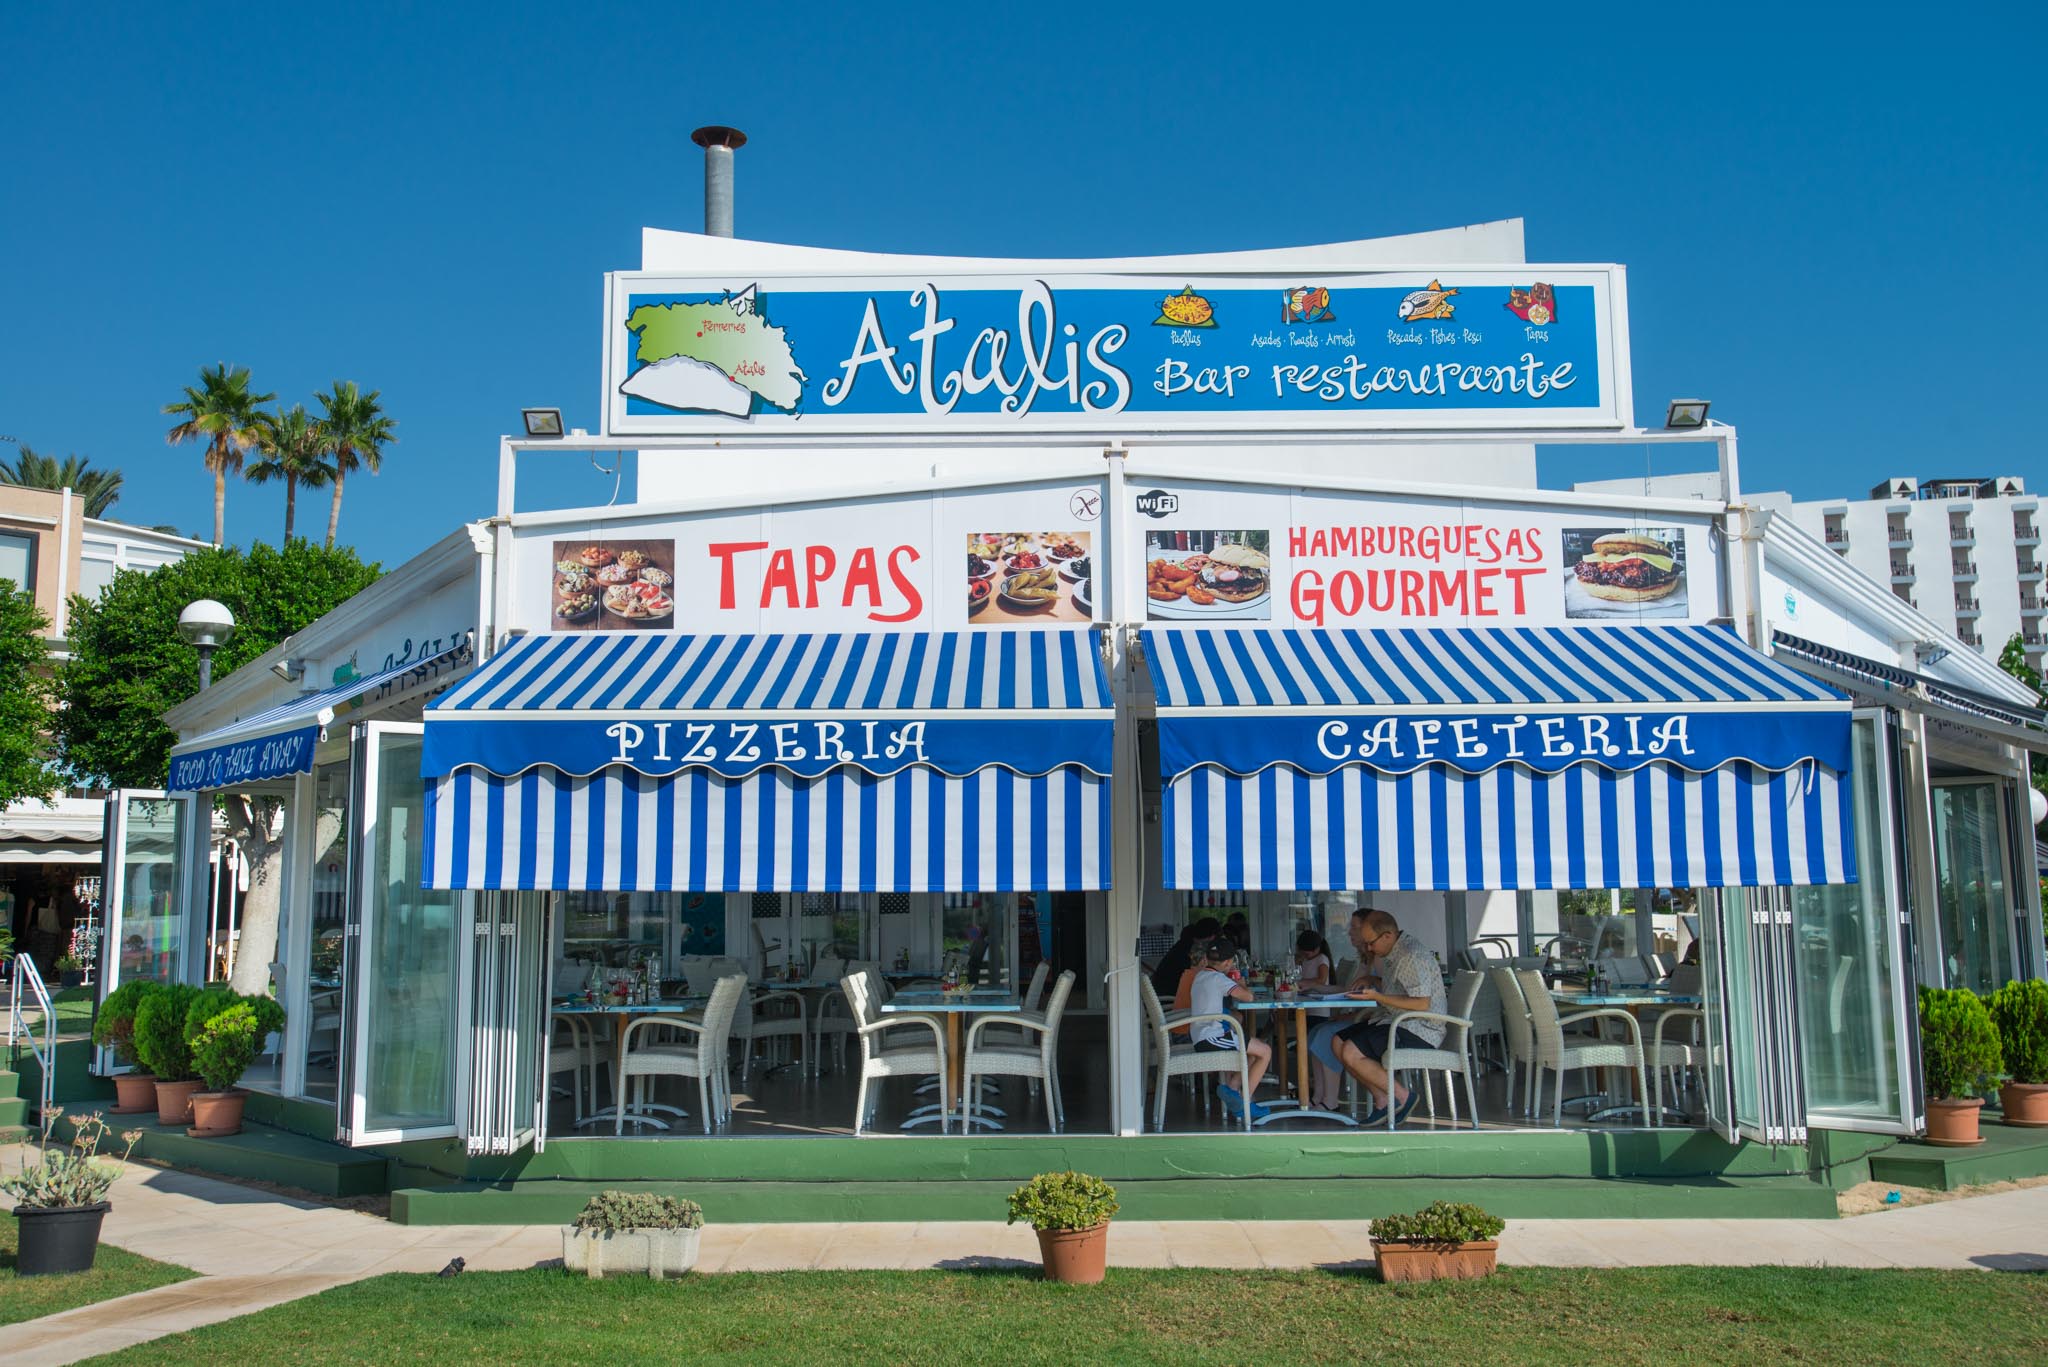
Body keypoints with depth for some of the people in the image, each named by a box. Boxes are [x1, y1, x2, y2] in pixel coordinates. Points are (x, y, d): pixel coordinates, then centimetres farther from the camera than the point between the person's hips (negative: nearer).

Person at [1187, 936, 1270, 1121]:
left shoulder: (1200, 975, 14)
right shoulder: (1218, 979, -12)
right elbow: (1248, 997, -16)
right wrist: (1241, 983, 4)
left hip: (1201, 1038, 10)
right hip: (1212, 1038, -10)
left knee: (1255, 1048, 21)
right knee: (1265, 1051, -7)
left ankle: (1231, 1087, 10)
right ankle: (1244, 1103, -4)